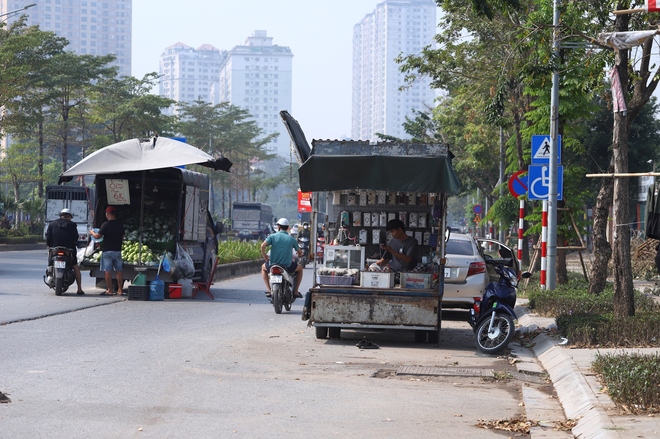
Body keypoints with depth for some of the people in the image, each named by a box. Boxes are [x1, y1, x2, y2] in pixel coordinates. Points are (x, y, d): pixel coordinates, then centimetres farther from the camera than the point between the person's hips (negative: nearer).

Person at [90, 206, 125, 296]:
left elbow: (98, 236, -10)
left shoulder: (106, 225, -12)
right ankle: (120, 290, 9)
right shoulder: (120, 224, 6)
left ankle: (109, 290, -5)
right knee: (118, 271, 9)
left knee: (107, 271, -2)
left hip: (108, 251, -5)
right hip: (118, 250, 6)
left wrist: (92, 232, 9)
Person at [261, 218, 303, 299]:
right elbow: (300, 252, 9)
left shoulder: (272, 236, -1)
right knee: (300, 268, 31)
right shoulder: (291, 239, 2)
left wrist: (264, 255, 2)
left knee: (263, 267, 35)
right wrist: (298, 256, 33)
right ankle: (295, 291, 23)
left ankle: (268, 289, 20)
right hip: (287, 266, 0)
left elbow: (263, 245, -16)